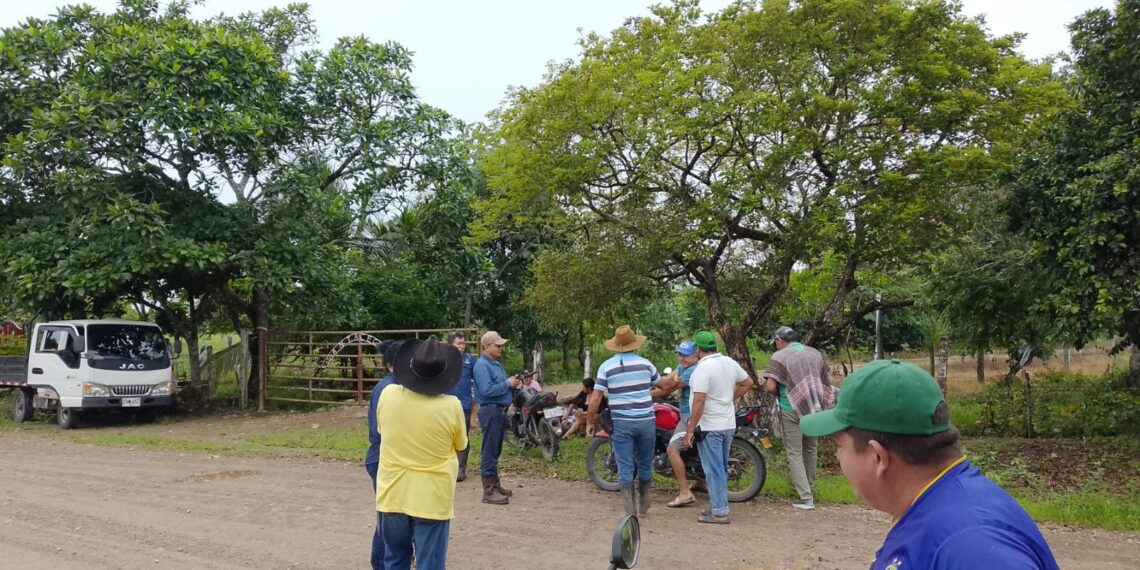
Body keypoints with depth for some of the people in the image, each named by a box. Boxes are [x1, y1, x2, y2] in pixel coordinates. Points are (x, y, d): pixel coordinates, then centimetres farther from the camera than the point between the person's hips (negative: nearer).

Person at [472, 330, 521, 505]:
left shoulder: (496, 363, 16)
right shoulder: (482, 365, -14)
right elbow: (487, 390, -25)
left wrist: (512, 383, 6)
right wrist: (508, 383, -17)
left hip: (500, 410, 10)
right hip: (490, 411, -10)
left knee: (496, 451, 16)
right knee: (489, 451, -5)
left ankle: (495, 485, 25)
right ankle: (489, 491, -2)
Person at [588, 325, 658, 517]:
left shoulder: (606, 366, -4)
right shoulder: (645, 364, 2)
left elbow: (596, 398, -7)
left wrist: (589, 421, 4)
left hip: (621, 422, -2)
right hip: (645, 420, 2)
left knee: (625, 467, 4)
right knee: (645, 463, 17)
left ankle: (630, 508, 4)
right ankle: (643, 503, 30)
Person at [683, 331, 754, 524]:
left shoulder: (703, 368, -19)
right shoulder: (729, 362, 5)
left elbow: (699, 402, -23)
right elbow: (748, 382, 17)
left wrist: (690, 430, -19)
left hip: (709, 427, -8)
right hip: (729, 424, 8)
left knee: (714, 470, -2)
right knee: (721, 468, 17)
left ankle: (719, 513, 2)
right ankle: (718, 506, 27)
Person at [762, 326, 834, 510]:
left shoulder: (780, 356, -8)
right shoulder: (815, 353, 9)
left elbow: (770, 387, -15)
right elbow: (827, 381, 13)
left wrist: (780, 393, 5)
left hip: (792, 410, -5)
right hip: (815, 408, 6)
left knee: (794, 453, 1)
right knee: (811, 449, 18)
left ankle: (805, 498, -2)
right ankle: (808, 488, 32)